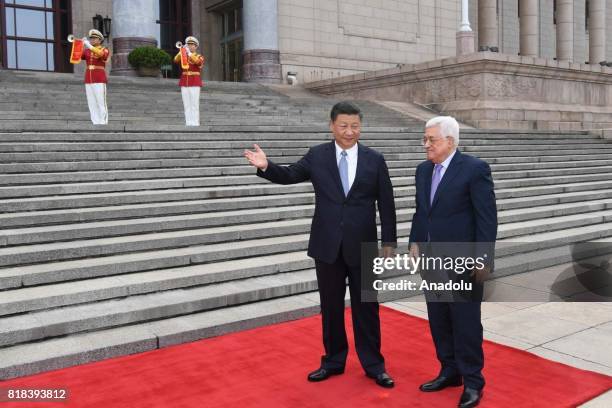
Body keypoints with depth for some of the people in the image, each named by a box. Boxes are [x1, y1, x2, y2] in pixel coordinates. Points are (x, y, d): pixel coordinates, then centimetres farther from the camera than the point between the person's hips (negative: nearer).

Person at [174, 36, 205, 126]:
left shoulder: (200, 57, 5)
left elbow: (197, 62, -19)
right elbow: (176, 60, -4)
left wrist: (189, 53, -18)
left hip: (195, 83, -4)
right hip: (184, 83, 4)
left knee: (194, 105, -7)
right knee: (186, 105, 2)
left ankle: (195, 123, -6)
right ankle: (188, 123, 5)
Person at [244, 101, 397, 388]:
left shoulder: (375, 160, 0)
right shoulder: (317, 156, 2)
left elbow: (386, 204, 2)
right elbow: (290, 175, 6)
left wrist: (388, 241, 1)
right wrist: (267, 167, -15)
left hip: (362, 246, -1)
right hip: (327, 245, 1)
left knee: (366, 307, 8)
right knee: (330, 306, 12)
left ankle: (373, 365, 23)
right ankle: (334, 361, 28)